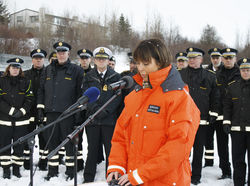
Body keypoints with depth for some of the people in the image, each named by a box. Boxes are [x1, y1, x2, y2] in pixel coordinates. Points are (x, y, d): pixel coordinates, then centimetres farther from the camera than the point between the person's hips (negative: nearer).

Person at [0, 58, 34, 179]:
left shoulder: (26, 82, 7)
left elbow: (30, 99, 2)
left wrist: (21, 111, -12)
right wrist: (11, 110, -15)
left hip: (21, 120, 1)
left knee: (19, 145, 4)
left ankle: (17, 168, 16)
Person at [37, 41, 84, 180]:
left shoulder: (76, 70, 1)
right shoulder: (48, 70, 14)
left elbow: (81, 92, -2)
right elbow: (41, 90, 17)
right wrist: (40, 108, 9)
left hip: (68, 112, -4)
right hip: (51, 112, 4)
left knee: (69, 142, 1)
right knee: (52, 141, 9)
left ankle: (71, 170, 14)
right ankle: (53, 170, 20)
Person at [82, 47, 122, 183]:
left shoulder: (115, 77, 7)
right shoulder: (88, 77, 12)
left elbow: (118, 97, -1)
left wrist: (106, 111, -13)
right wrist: (95, 108, -11)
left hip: (109, 119, -1)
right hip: (92, 118, 1)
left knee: (110, 150, 1)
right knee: (92, 149, 7)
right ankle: (88, 179, 16)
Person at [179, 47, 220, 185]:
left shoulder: (210, 77, 5)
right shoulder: (180, 75, 4)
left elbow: (215, 97, 8)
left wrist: (213, 115, 3)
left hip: (202, 120, 0)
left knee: (198, 149, 10)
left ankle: (196, 176, 22)